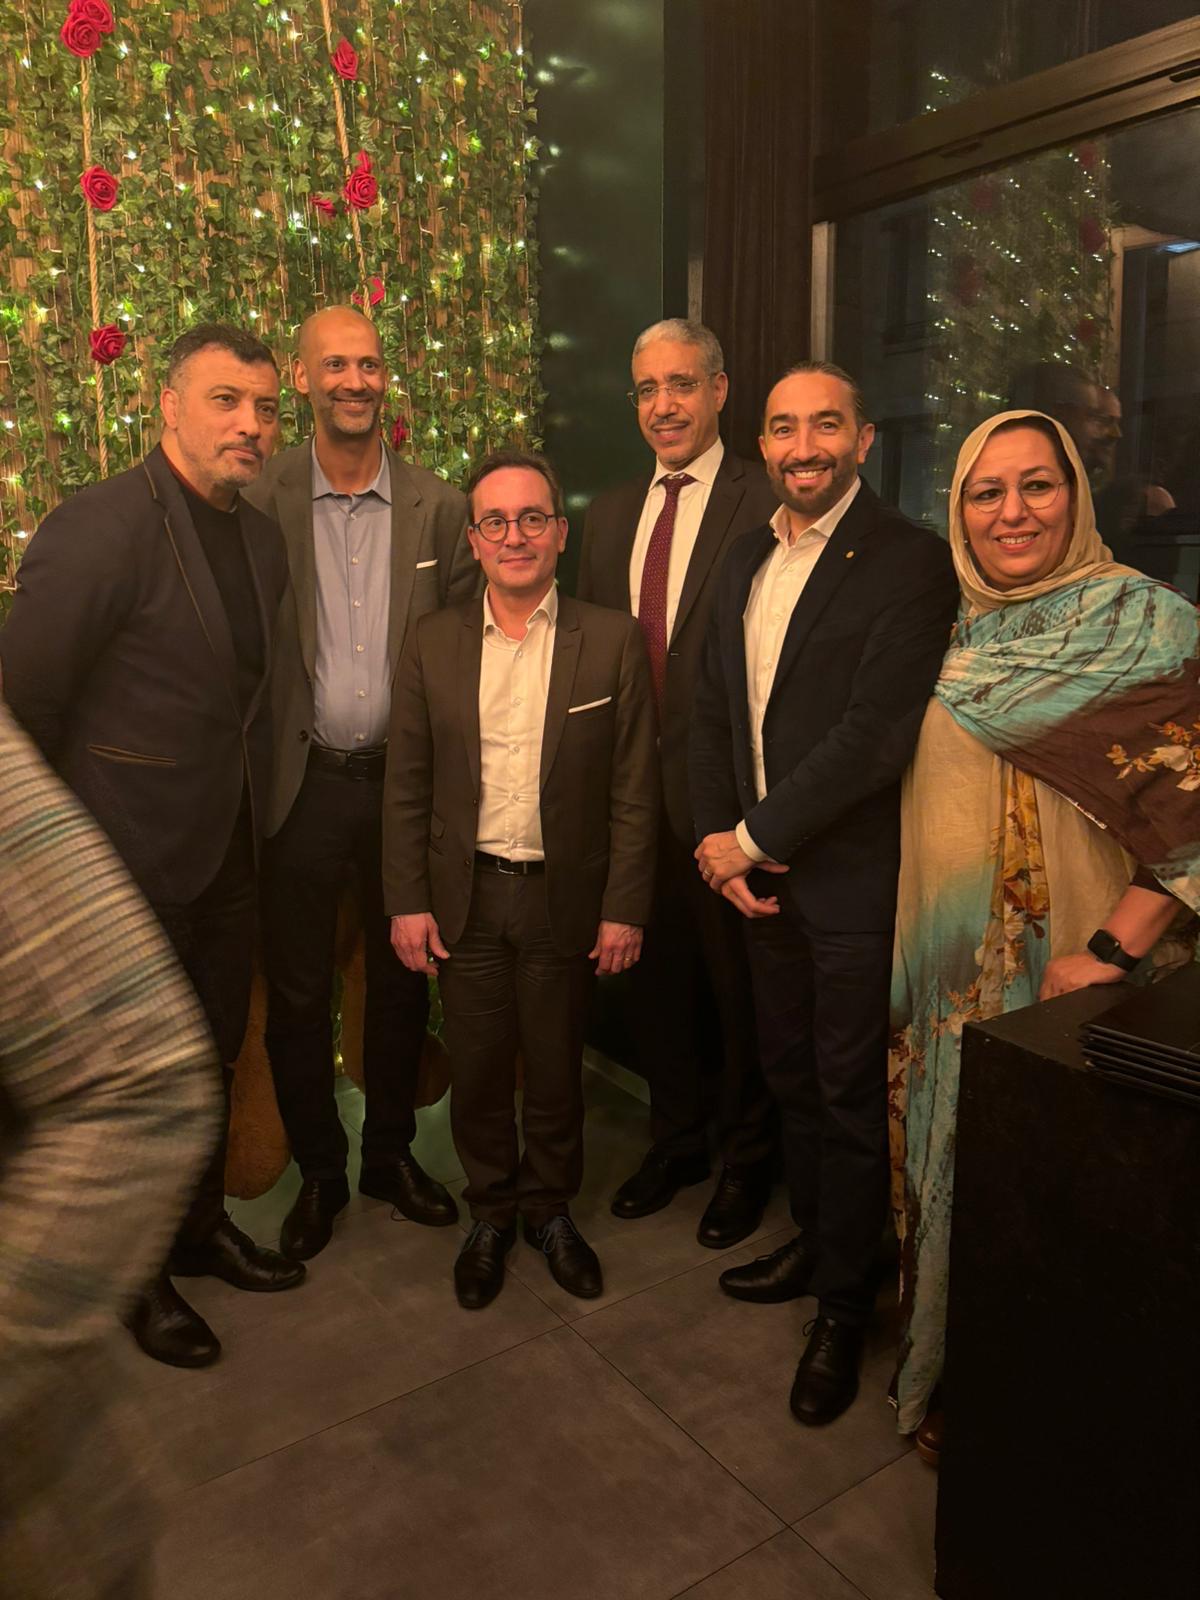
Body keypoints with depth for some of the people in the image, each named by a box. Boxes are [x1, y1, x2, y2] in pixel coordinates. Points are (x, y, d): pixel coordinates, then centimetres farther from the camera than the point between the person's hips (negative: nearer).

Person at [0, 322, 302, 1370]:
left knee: (213, 1057, 21)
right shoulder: (99, 529, -19)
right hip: (130, 863, -6)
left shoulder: (261, 538, 4)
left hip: (227, 858, 7)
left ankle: (201, 1226, 45)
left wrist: (249, 810, 12)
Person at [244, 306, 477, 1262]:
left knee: (403, 981, 14)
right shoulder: (261, 502, -2)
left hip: (406, 781, 1)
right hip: (303, 784, -1)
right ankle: (318, 1172, 31)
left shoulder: (441, 509, 1)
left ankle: (392, 1154, 36)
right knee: (297, 993, 10)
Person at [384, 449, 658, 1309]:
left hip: (564, 897, -1)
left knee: (557, 1069, 14)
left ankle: (551, 1209, 38)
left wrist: (625, 909, -7)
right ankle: (491, 1214, 36)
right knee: (476, 1068, 14)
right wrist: (407, 902, -2)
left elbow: (634, 789, -5)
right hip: (466, 895, 2)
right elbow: (407, 785, 2)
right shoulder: (435, 643, 1)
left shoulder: (613, 641, -5)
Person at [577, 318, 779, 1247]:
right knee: (657, 978, 18)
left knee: (738, 986, 10)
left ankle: (747, 1159, 32)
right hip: (631, 790, 6)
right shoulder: (610, 514, 12)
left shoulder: (769, 504, -9)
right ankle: (677, 1140, 39)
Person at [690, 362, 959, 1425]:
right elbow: (714, 709, 11)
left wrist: (755, 838, -16)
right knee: (791, 1076, 20)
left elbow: (876, 732, -21)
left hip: (852, 879, -6)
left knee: (851, 1096, 7)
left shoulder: (910, 562, -12)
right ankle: (815, 1239, 42)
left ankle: (844, 1307, 27)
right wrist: (716, 839, -1)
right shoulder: (749, 559, 12)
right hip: (760, 874, 7)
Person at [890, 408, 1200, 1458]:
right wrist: (914, 958, 10)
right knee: (953, 1174, 18)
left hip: (1066, 987, -6)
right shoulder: (963, 644, 8)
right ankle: (952, 1379, 41)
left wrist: (1111, 951, -22)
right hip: (950, 981, 6)